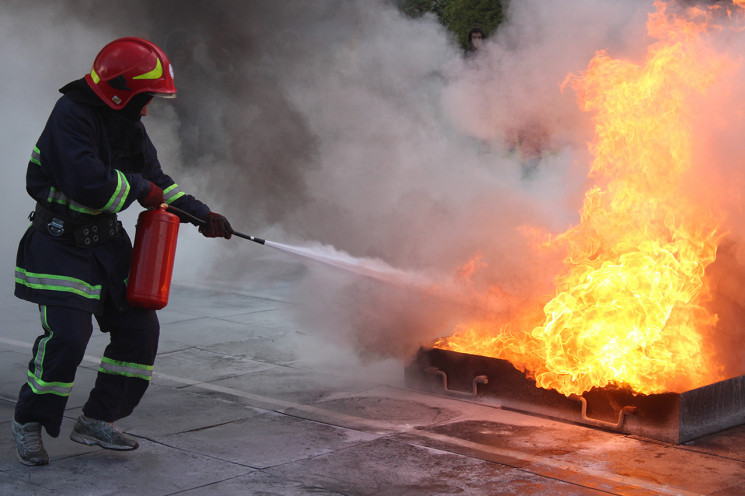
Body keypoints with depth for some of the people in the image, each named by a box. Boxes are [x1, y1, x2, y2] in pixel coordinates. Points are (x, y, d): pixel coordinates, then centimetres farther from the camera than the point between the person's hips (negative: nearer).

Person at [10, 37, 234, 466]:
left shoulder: (127, 122, 8)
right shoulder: (72, 117, -20)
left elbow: (155, 179, 15)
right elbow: (88, 183, -32)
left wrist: (200, 213, 7)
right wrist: (139, 188, -17)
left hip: (108, 243, 9)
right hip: (62, 246, -9)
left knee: (139, 328, 5)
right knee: (66, 336, -16)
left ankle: (97, 421, 16)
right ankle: (28, 423, 6)